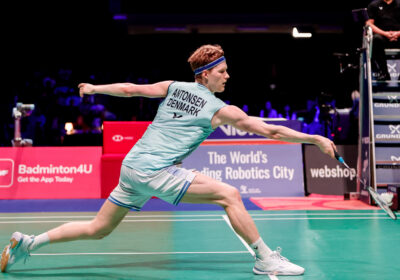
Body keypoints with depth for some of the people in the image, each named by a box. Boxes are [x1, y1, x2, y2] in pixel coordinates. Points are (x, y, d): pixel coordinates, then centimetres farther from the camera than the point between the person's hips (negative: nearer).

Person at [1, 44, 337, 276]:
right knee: (229, 194, -10)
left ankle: (28, 242, 19)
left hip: (132, 166, 8)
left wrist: (94, 88, 31)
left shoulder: (173, 87, 13)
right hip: (155, 171, -8)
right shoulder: (220, 110, -3)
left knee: (98, 229, 19)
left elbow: (130, 89, 15)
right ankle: (265, 259, -10)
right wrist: (316, 139, 3)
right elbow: (269, 130, -2)